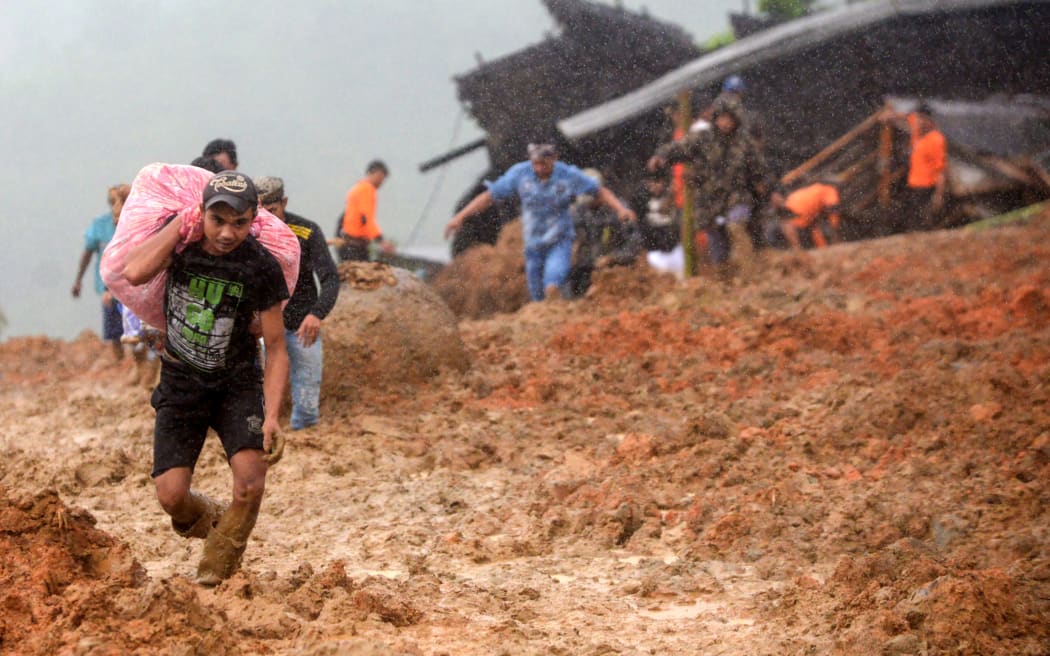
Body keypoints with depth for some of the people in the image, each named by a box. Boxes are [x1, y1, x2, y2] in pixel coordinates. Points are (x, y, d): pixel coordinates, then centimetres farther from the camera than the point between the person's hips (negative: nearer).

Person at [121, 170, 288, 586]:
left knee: (251, 479, -23)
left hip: (237, 383, -1)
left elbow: (275, 347, -10)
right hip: (180, 381, 1)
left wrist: (271, 416, -20)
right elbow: (134, 273, -29)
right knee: (171, 496, -10)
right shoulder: (179, 236, -10)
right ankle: (207, 519, 27)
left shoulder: (263, 267, -15)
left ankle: (216, 572, 1)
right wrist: (181, 221, -23)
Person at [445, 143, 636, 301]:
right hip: (534, 243, 3)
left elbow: (600, 191, -3)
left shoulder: (569, 175, -16)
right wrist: (460, 216, -12)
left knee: (552, 289, -27)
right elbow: (489, 196, -7)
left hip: (560, 242, -3)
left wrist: (621, 209, -19)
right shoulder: (520, 173, -13)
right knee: (539, 298, 11)